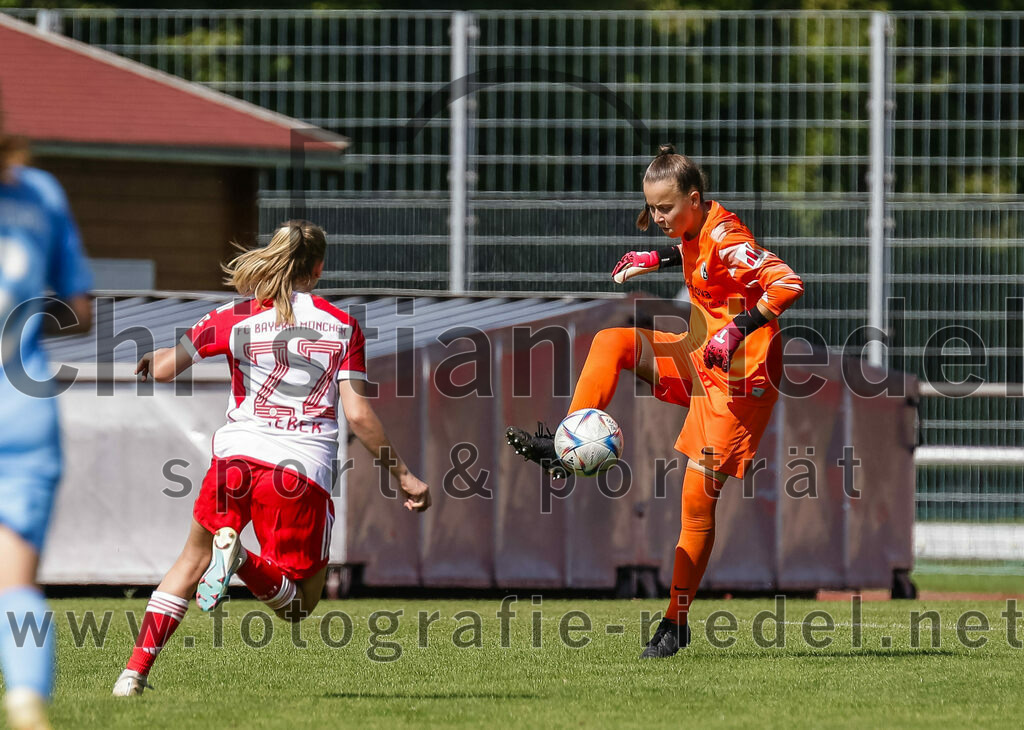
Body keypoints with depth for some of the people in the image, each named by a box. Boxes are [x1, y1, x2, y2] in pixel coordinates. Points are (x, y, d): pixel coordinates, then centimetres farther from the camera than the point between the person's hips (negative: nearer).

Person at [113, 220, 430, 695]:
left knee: (194, 558, 26)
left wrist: (145, 361, 28)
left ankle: (135, 672, 12)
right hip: (305, 470, -2)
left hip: (237, 458, 2)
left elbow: (162, 369, 3)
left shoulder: (236, 318, 6)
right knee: (299, 602, 10)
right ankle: (240, 559, -25)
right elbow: (358, 415, 0)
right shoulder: (342, 326, 5)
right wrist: (403, 475, 9)